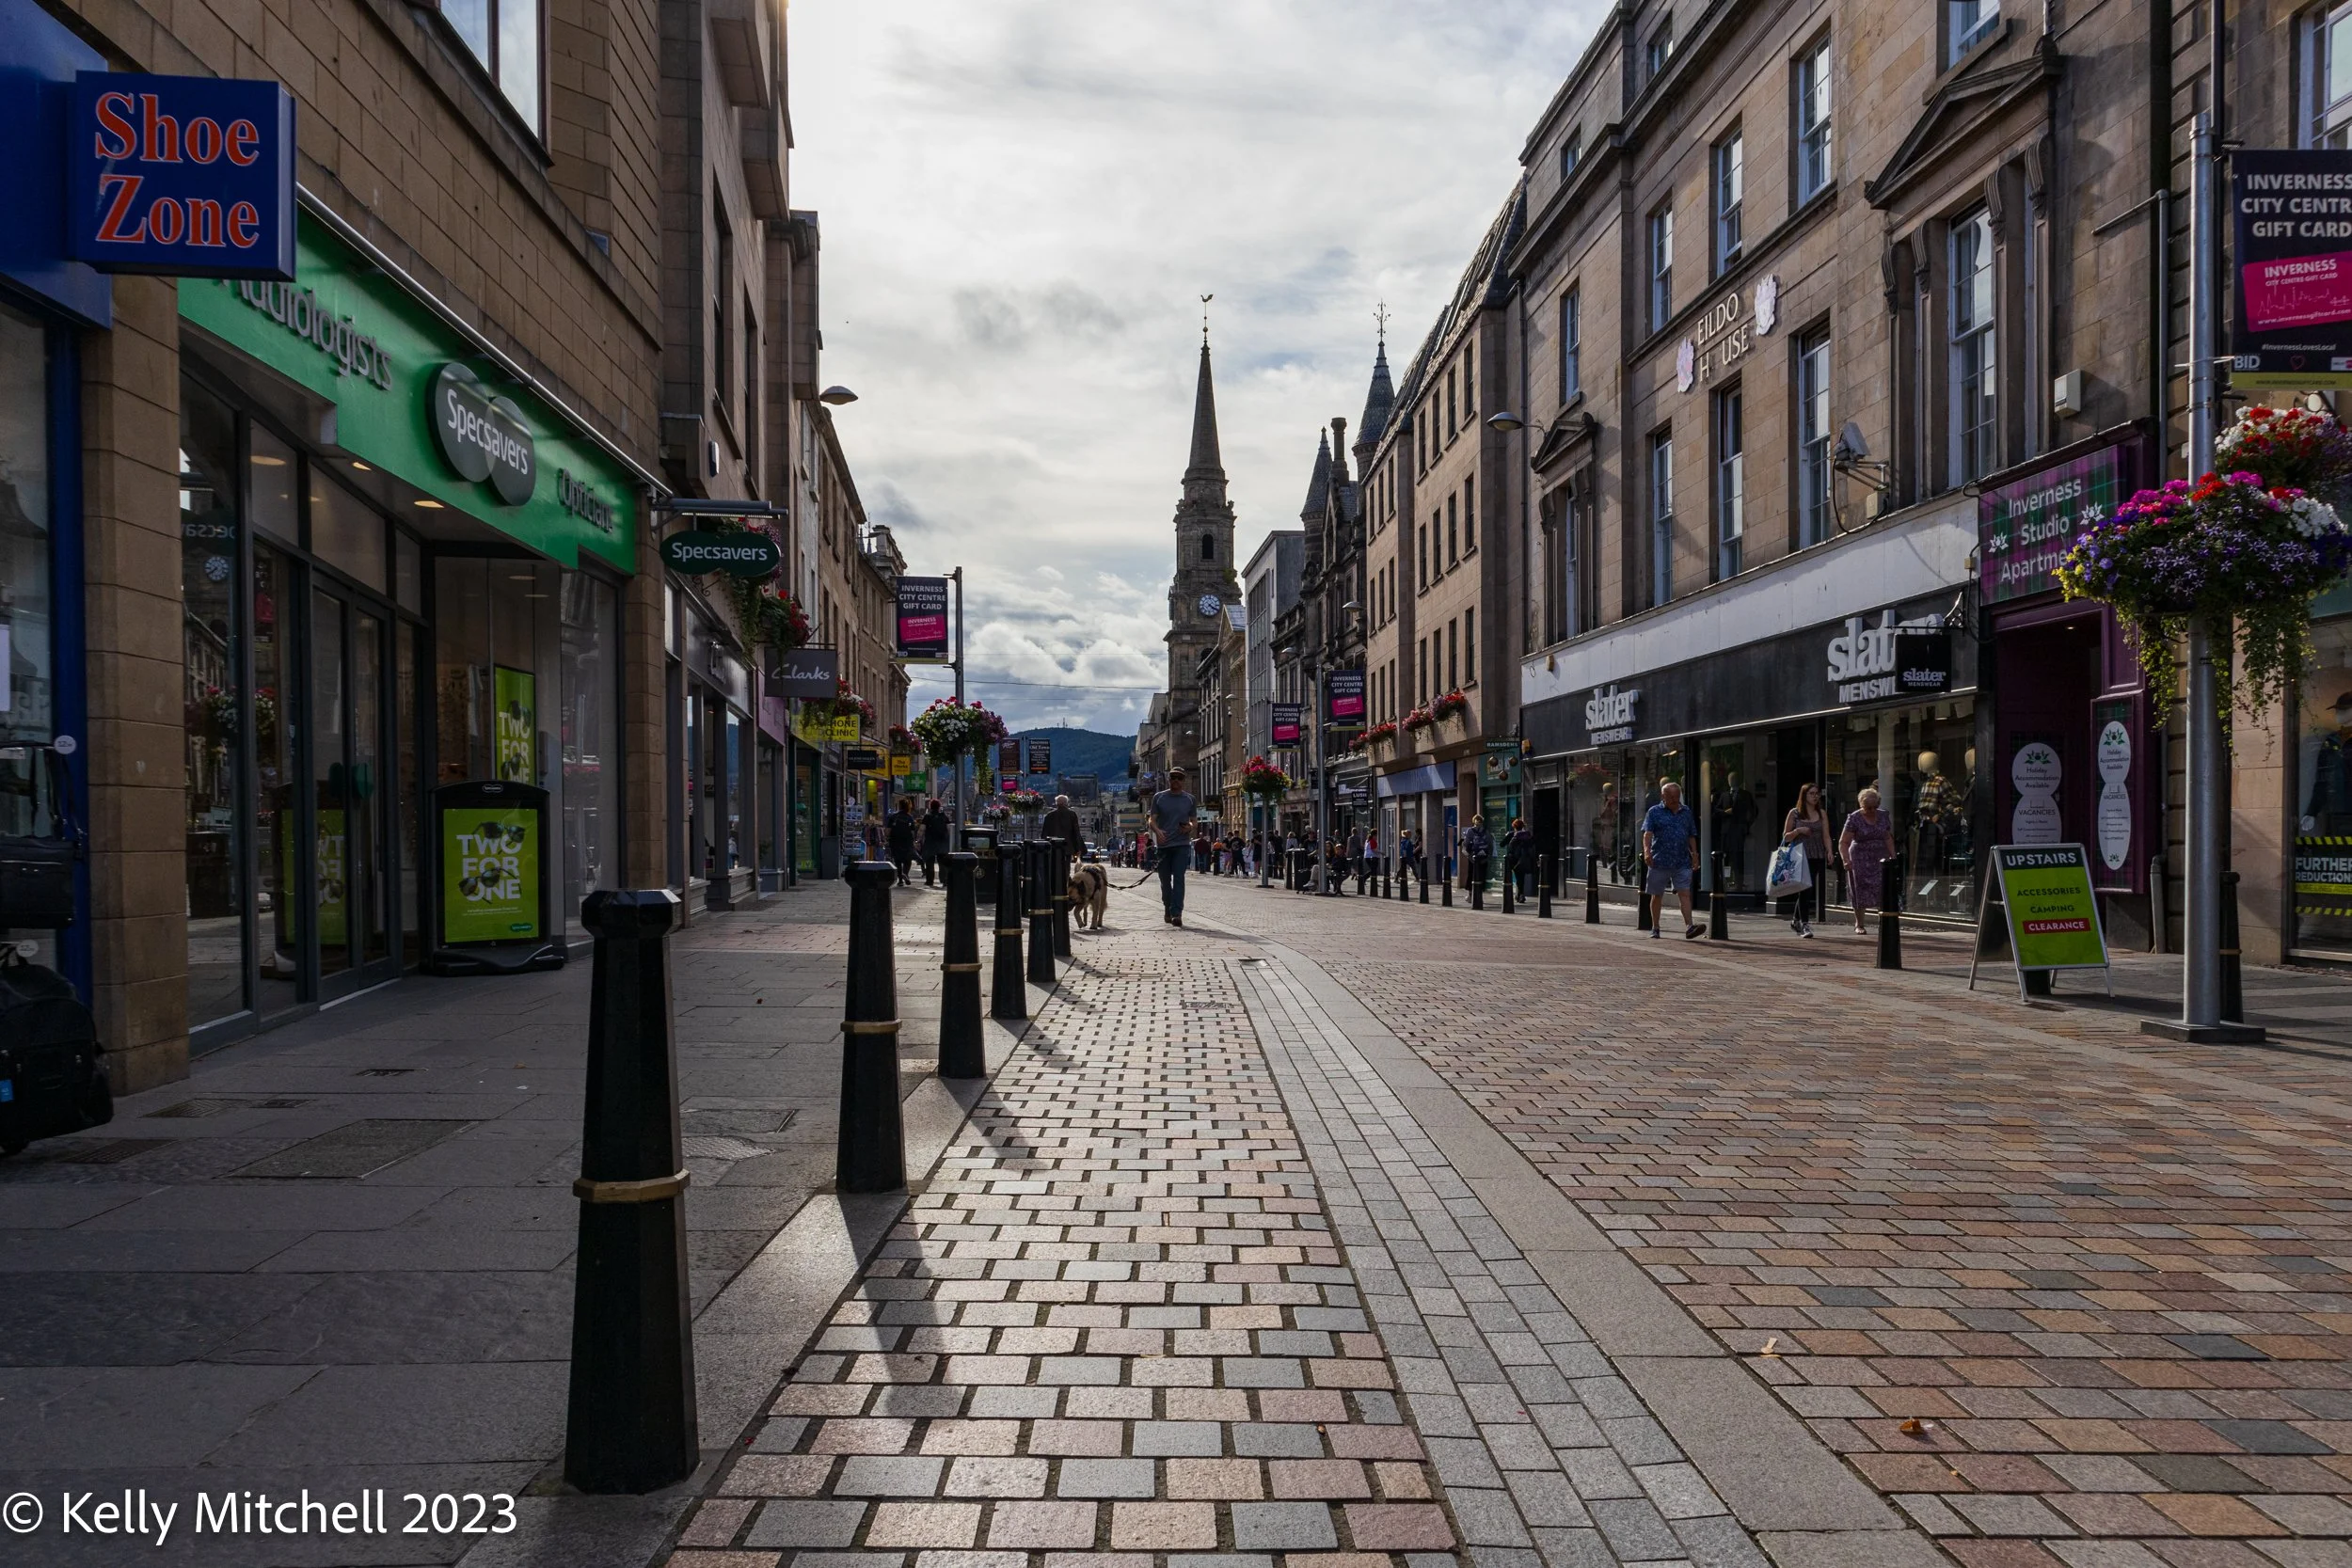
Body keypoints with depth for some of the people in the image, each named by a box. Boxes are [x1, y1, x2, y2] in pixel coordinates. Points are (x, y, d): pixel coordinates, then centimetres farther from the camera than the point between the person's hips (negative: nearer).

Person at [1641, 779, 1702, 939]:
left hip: (1682, 862, 2)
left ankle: (1689, 926, -15)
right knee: (1657, 896, 8)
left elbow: (1691, 836, 18)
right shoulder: (1654, 812, 2)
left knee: (1684, 893, -9)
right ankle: (1655, 928, 18)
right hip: (1659, 861, -2)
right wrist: (1647, 851, -24)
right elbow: (1647, 833, -8)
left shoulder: (1686, 812, 13)